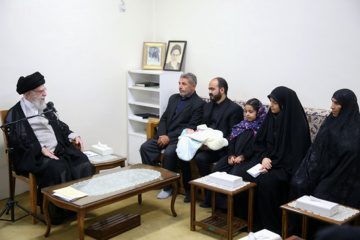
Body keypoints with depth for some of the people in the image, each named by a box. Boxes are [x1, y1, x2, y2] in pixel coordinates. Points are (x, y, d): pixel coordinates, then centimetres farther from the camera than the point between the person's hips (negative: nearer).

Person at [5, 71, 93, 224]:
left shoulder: (44, 109, 19)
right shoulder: (15, 114, -2)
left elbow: (59, 126, 27)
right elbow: (17, 139, -14)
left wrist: (73, 136, 8)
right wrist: (42, 149, -23)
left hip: (58, 149, 7)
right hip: (34, 155, -6)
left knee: (83, 162, -17)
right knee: (57, 169, -34)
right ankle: (54, 211, -17)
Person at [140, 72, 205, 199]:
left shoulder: (198, 103, -6)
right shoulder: (173, 98, 17)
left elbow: (191, 127, -13)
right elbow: (164, 118, 15)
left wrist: (169, 137, -17)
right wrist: (162, 135, -5)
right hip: (165, 135, 7)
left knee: (169, 153, -31)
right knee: (145, 147, -13)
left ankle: (167, 187, -12)